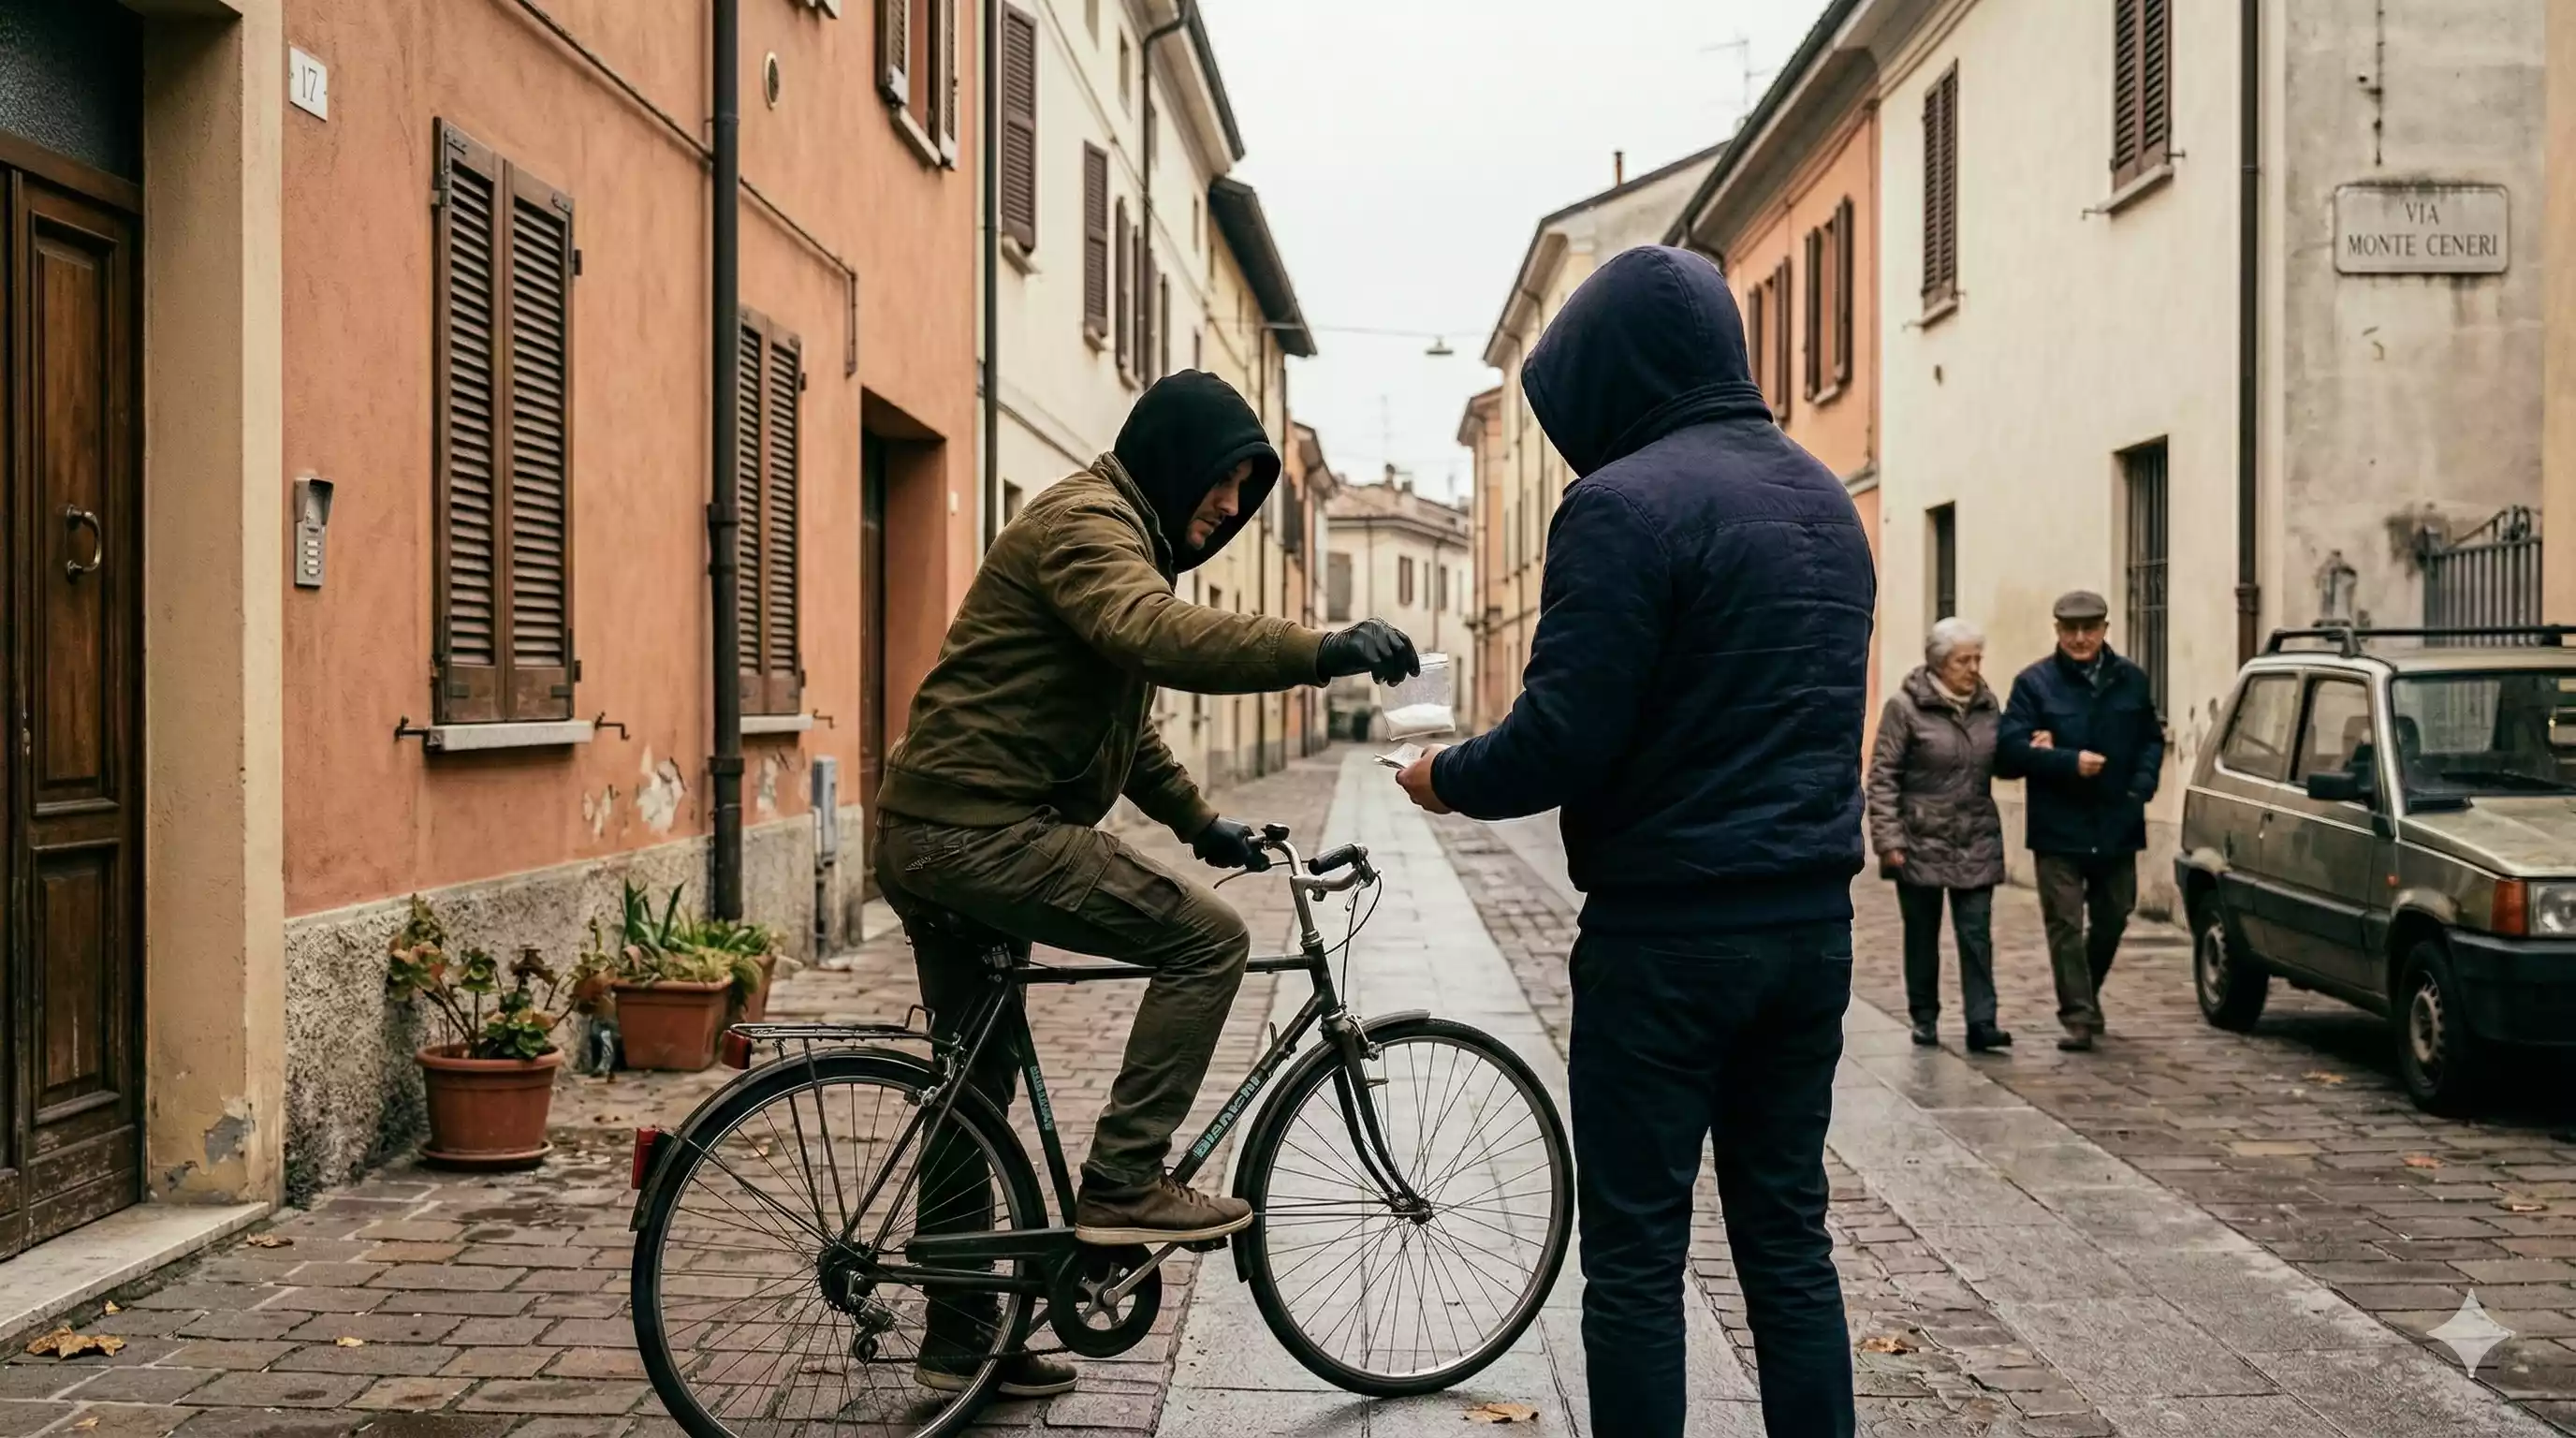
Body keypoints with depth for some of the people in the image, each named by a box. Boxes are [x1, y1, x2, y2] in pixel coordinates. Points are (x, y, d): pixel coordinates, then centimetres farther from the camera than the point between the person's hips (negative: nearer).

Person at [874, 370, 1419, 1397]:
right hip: (984, 829, -11)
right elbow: (1159, 637, -33)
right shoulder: (1086, 521, -11)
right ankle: (1122, 1184, -8)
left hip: (936, 837, 11)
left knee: (977, 1085, 16)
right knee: (1205, 941, -11)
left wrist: (1201, 824, 25)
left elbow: (1122, 720, 31)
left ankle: (960, 1334, 26)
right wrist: (1317, 651, -41)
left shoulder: (1118, 536, 23)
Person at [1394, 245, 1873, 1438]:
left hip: (1668, 930, -8)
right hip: (1812, 920, 8)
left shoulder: (1624, 503, -14)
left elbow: (1565, 738, -18)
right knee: (1787, 1233, 15)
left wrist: (1449, 780, 0)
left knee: (1636, 1255, 2)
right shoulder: (1824, 499, 13)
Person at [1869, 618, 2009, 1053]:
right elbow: (1883, 776, -8)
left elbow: (2001, 761, 18)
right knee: (1922, 936, 8)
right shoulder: (1906, 706, -8)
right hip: (1921, 843, -3)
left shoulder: (1988, 703, 7)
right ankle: (1924, 1019, 19)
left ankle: (1981, 1023, -5)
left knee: (1977, 934, -3)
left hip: (1977, 843, 3)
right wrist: (1889, 839, -14)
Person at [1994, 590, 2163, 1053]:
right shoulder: (2035, 683, -3)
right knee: (2066, 926, -5)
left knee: (2111, 920, 16)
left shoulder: (2131, 680, 8)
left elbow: (2152, 740, 14)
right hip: (2059, 829, -4)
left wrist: (2142, 785, -3)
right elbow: (2010, 749, -11)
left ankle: (2086, 996, 37)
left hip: (2117, 828, 4)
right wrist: (2070, 763, -20)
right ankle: (2079, 1016, -1)